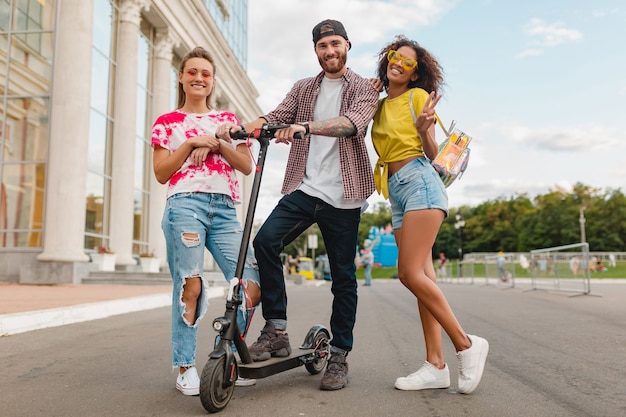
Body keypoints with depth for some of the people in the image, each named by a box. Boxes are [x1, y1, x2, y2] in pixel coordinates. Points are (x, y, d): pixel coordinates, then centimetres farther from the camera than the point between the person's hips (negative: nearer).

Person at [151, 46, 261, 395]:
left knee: (253, 287, -7)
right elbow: (162, 174, 5)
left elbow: (247, 166, 10)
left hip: (224, 209, 3)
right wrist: (191, 143, -4)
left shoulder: (228, 120, 21)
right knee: (190, 286, -9)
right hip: (185, 205, -2)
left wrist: (216, 142, -3)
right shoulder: (167, 122, 14)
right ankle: (186, 367, 7)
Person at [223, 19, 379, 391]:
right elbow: (277, 117, 5)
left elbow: (353, 122, -16)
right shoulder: (303, 89, 18)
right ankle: (277, 331, -9)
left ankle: (339, 356, 16)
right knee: (266, 240, -21)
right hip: (304, 188, 3)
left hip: (343, 196, -2)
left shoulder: (364, 89, 5)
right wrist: (243, 126, -15)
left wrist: (306, 127, -33)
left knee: (343, 277, 2)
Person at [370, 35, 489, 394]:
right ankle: (436, 366, 5)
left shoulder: (418, 96, 2)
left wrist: (424, 130, -24)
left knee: (410, 273, -17)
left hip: (419, 180, -7)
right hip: (396, 190, 7)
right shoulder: (379, 106, 20)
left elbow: (432, 154, -3)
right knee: (422, 276, 2)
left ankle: (466, 344, -3)